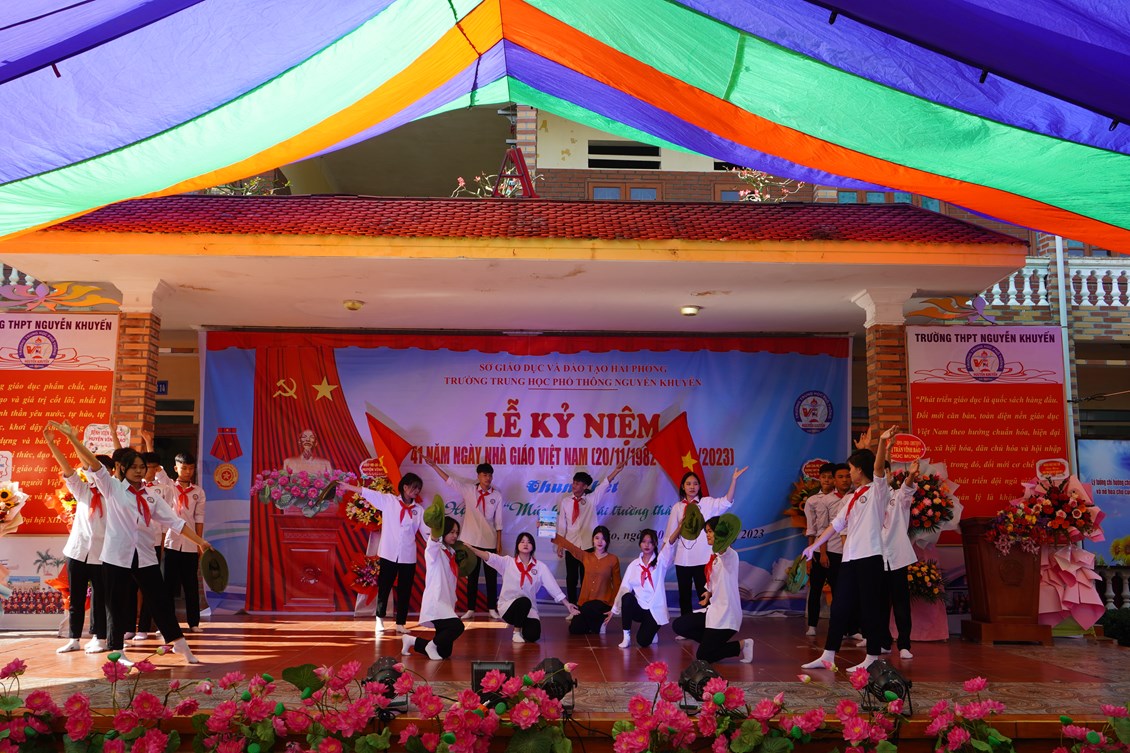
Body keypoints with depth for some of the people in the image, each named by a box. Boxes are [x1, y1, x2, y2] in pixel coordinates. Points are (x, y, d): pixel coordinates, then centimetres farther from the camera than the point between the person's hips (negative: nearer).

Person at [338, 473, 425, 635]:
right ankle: (380, 619, 27)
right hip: (389, 554, -2)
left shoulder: (419, 509, 4)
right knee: (384, 588, 8)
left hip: (408, 556, 2)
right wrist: (346, 486, -6)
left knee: (405, 591, 6)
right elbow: (366, 492, -3)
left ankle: (401, 623, 16)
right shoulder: (388, 500, -1)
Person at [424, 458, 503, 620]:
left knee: (491, 576, 5)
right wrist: (434, 466, -8)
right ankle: (470, 609, 13)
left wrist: (499, 542, 1)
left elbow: (498, 521, 2)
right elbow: (449, 480, -1)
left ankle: (492, 608, 15)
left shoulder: (497, 495, -1)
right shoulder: (468, 489, -1)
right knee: (472, 576, 7)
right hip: (472, 540, 0)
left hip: (490, 541, 0)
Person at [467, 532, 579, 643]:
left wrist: (567, 604, -7)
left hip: (529, 608, 3)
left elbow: (553, 587, -1)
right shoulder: (508, 562, -4)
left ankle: (522, 624, 19)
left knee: (533, 635, -20)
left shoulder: (540, 567, 1)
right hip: (508, 606, -3)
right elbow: (489, 557, -20)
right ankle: (516, 632, -9)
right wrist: (470, 549, -38)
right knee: (524, 601, -35)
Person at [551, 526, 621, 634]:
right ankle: (592, 623, 24)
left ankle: (599, 623, -2)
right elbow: (567, 545, -4)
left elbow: (616, 584, 1)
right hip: (585, 601, 4)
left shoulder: (613, 559, -3)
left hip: (603, 602, -4)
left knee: (587, 609, -35)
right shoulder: (586, 556, 4)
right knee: (575, 630, -8)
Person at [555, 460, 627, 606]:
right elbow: (561, 524, 4)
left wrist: (617, 469, -14)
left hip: (588, 545, 0)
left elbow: (606, 483, -4)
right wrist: (559, 545, 3)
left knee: (587, 577, 2)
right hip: (571, 545, 1)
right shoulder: (565, 501, 4)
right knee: (571, 577, 4)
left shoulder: (592, 499, 4)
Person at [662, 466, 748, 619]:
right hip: (682, 559, 2)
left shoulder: (707, 503, 1)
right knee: (684, 596, 9)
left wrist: (734, 479, -25)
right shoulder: (677, 507, 7)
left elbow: (726, 502, -16)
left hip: (702, 559, -2)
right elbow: (670, 535, 8)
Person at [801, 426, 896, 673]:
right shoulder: (853, 497, 20)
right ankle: (828, 656, 13)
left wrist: (882, 441, -37)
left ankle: (873, 657, 5)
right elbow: (837, 524, 23)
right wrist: (814, 545, 23)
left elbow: (878, 468, -22)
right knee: (839, 606, 9)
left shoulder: (877, 490, -2)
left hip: (869, 557, -8)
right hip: (849, 558, 8)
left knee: (870, 607, -3)